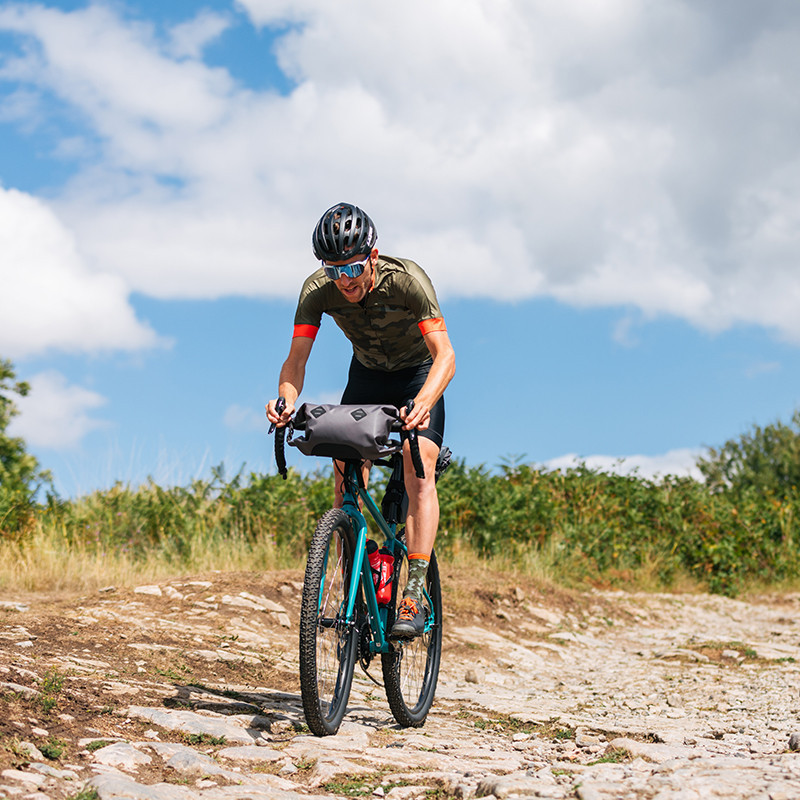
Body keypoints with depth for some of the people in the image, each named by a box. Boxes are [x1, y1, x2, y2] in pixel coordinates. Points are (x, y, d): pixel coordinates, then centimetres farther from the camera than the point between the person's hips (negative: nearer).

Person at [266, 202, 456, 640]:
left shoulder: (406, 279, -34)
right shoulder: (318, 290, -25)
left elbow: (444, 352, -41)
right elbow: (296, 359, -27)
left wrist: (423, 402, -60)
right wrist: (286, 399, -49)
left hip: (418, 375, -4)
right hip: (366, 374, 4)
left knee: (419, 471, -22)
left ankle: (415, 595, -26)